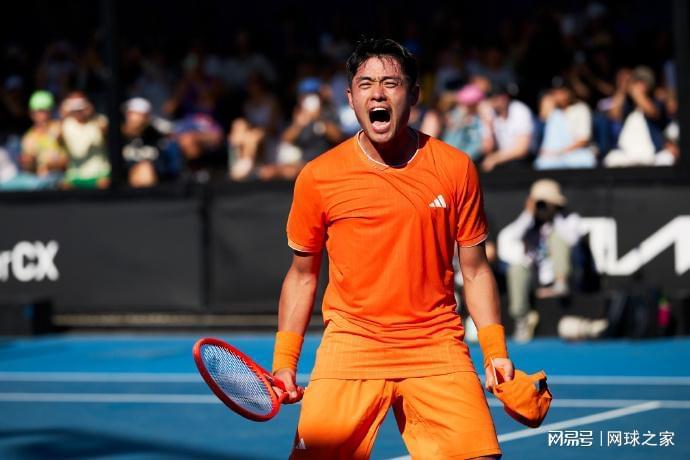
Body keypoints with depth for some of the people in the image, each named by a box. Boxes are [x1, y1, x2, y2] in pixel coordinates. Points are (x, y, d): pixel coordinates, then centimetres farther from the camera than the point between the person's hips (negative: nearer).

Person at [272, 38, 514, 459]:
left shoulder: (456, 168, 2)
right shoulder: (317, 178, 0)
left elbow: (475, 270, 9)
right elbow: (303, 274, 11)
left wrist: (496, 351, 1)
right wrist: (284, 360, 4)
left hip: (438, 348, 0)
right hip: (350, 347, 0)